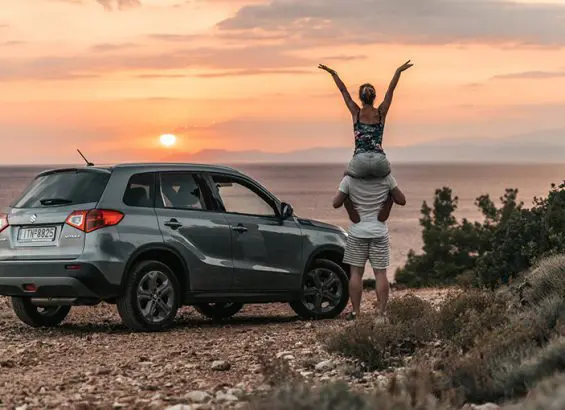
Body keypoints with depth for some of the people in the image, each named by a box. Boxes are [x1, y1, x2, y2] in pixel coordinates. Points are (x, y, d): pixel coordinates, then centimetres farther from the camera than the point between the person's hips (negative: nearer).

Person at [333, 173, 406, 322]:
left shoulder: (349, 179, -7)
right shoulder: (386, 178, -5)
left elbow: (336, 203, -4)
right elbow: (401, 200, 0)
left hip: (357, 233, 0)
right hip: (379, 233, 0)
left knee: (356, 273, 5)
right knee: (380, 273, 2)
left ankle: (356, 313, 3)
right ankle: (381, 313, -1)